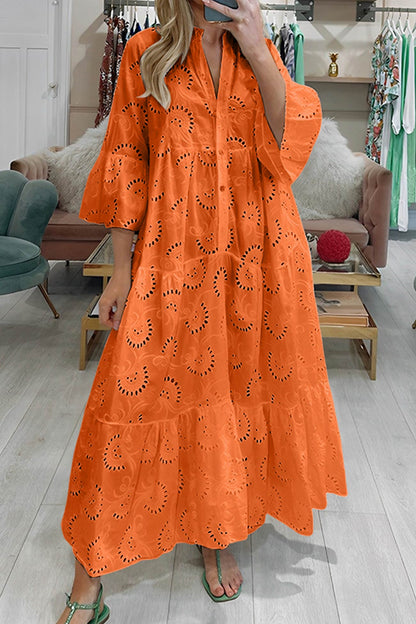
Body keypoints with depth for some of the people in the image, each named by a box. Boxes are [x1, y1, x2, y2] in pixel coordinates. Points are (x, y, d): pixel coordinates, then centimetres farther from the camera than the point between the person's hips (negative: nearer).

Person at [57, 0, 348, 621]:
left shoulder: (261, 52, 11)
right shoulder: (145, 53, 5)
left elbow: (293, 136, -4)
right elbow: (126, 164, 1)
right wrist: (122, 267, -4)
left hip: (255, 255, 3)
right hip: (172, 256, -2)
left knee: (239, 385, 9)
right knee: (137, 392, -3)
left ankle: (219, 535, 32)